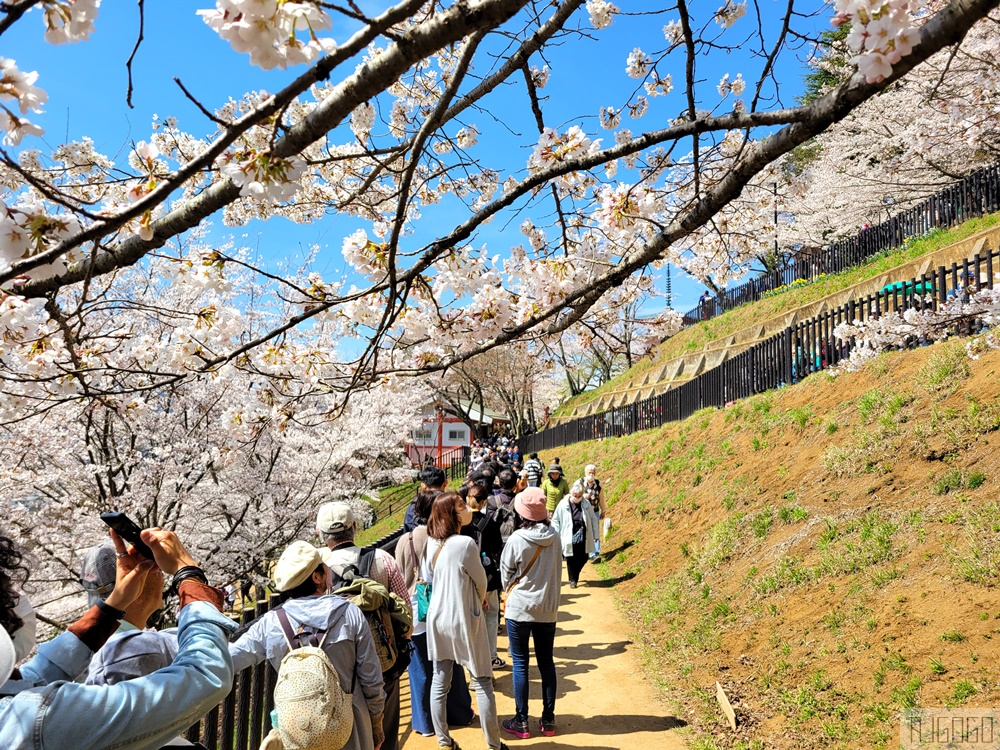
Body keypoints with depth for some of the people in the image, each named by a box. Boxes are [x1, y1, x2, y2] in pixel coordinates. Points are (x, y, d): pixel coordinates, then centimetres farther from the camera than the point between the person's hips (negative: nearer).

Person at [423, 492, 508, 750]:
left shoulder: (431, 543, -4)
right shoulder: (465, 544, -22)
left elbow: (426, 578, 6)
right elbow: (481, 582, -9)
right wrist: (479, 601, 12)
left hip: (438, 619, 6)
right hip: (464, 620, -6)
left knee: (439, 682, 14)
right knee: (482, 684, 8)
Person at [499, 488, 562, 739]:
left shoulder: (517, 539, -18)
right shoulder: (554, 537, -7)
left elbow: (506, 574, -5)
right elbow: (557, 571, 6)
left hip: (519, 608, -4)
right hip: (548, 608, 4)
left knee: (520, 664, 7)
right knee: (546, 662, 13)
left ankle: (521, 722, 13)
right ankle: (548, 719, 20)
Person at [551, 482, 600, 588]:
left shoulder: (586, 504, 0)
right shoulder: (563, 505, -8)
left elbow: (593, 520, 10)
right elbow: (555, 520, 1)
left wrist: (595, 535, 10)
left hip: (583, 539, 2)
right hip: (569, 539, -2)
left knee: (583, 559, 9)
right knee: (571, 560, 4)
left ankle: (575, 575, 35)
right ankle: (573, 580, 23)